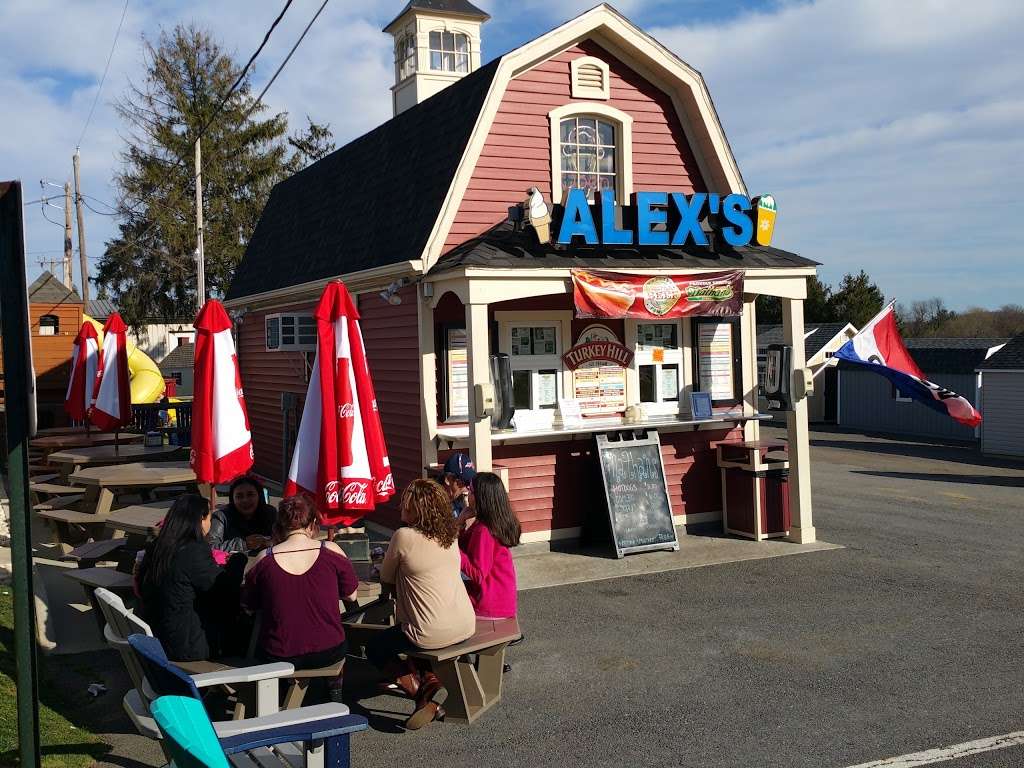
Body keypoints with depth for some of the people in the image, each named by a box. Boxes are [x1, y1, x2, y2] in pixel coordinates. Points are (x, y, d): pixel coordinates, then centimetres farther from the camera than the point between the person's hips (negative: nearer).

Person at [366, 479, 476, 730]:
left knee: (375, 648, 18)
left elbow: (385, 580, -2)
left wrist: (399, 592, 15)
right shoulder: (450, 534, 4)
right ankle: (430, 680, 16)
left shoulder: (404, 537, -15)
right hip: (466, 626, 7)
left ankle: (422, 691, 1)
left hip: (432, 634, -7)